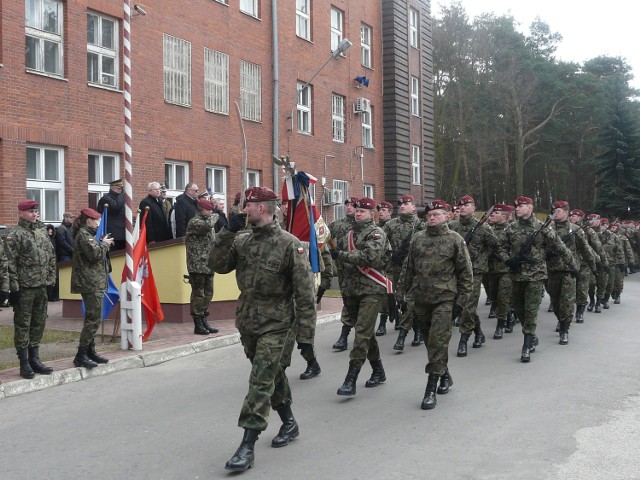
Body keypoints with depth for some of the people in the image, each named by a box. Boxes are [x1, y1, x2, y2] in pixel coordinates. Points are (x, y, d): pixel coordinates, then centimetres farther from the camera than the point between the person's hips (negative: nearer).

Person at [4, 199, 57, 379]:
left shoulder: (42, 233, 13)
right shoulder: (15, 236, -8)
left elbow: (51, 258, 17)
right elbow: (10, 264, -12)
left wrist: (51, 280, 11)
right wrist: (14, 288, -16)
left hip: (41, 288, 7)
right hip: (24, 288, -7)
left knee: (39, 324, 12)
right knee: (23, 325, 0)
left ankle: (34, 359, 23)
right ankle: (24, 364, 6)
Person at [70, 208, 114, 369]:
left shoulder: (88, 234, 21)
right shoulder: (83, 235, -11)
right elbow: (94, 254, -20)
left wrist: (103, 243, 9)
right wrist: (104, 244, -5)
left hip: (95, 283, 11)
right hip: (91, 283, -11)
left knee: (92, 318, 14)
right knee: (94, 318, -11)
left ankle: (90, 351, 21)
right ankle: (81, 355, -10)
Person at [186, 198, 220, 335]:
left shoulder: (206, 221, 20)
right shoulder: (194, 222, -10)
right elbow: (208, 225, -30)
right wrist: (214, 216, -8)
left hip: (208, 265, 9)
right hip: (198, 266, -9)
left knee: (208, 294, 12)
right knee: (198, 294, -4)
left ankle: (204, 321, 20)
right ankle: (198, 325, 2)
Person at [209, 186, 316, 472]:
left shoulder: (289, 244, -14)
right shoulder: (241, 241, 4)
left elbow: (305, 291, -13)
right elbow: (217, 265, -3)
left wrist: (306, 331, -15)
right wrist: (228, 232, -11)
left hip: (276, 325, -6)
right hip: (248, 322, 6)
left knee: (261, 383, -8)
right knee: (273, 376, 19)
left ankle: (247, 447, -4)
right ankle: (289, 423, 37)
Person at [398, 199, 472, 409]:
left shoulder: (455, 240, -2)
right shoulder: (417, 239, 9)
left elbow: (466, 272, -1)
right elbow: (408, 268, 15)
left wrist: (461, 301, -5)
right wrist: (401, 293, 10)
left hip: (444, 298, -4)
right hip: (421, 298, 5)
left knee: (438, 341, -9)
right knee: (430, 341, 14)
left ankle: (431, 390, -6)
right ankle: (445, 375, 35)